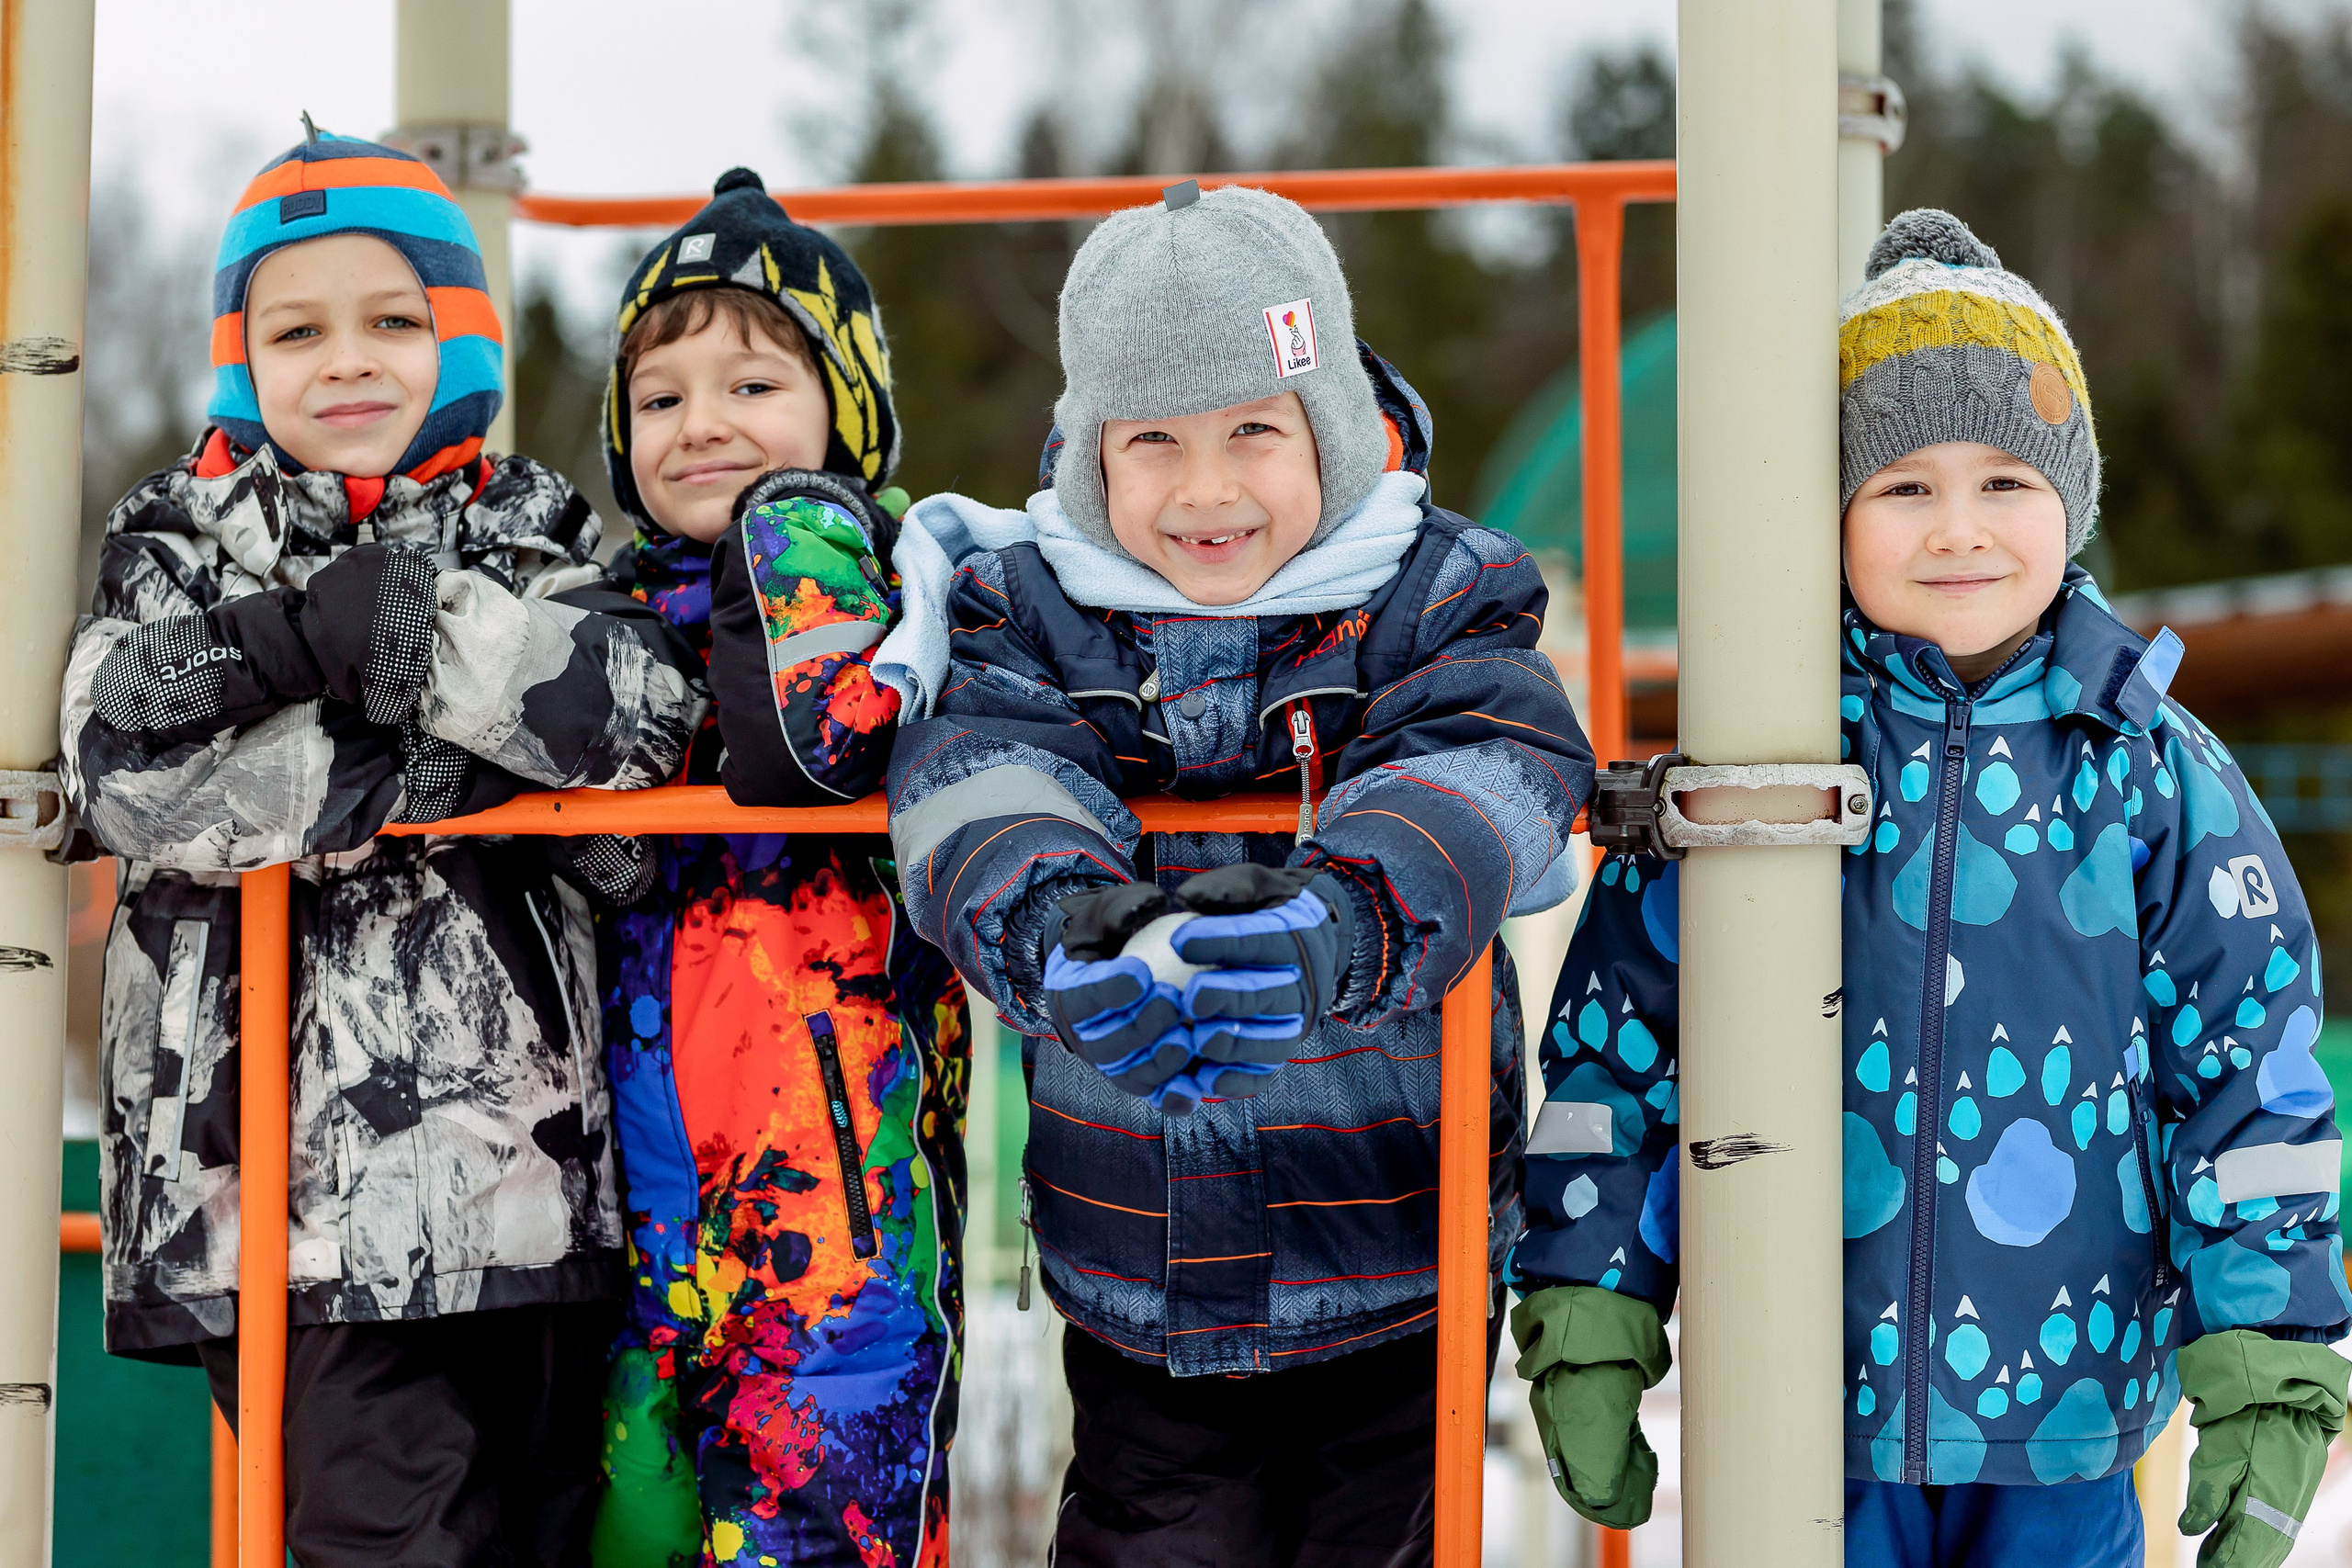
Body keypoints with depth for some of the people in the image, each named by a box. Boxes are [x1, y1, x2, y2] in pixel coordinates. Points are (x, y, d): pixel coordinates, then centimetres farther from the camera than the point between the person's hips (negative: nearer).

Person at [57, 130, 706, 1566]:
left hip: (509, 1166, 2)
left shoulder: (528, 532, 13)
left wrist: (377, 624, -14)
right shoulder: (177, 544, 11)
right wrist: (447, 762, -10)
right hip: (272, 1168, -1)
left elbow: (639, 714, -8)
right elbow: (121, 768, -9)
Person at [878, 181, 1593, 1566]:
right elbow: (985, 782, -18)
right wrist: (1057, 929, -42)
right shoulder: (1028, 614, -1)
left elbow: (1481, 777, -22)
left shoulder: (1438, 601, -5)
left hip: (1402, 1270, -1)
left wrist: (1331, 926, -43)